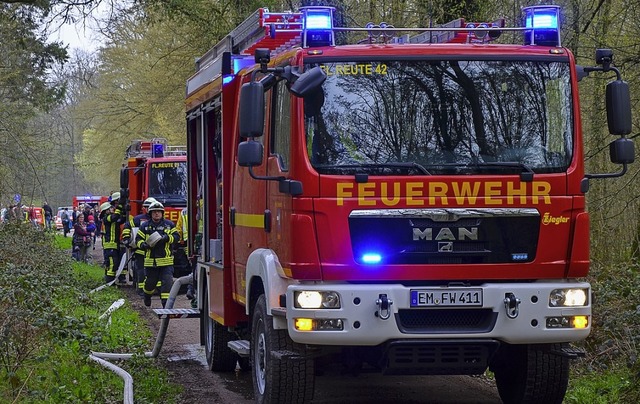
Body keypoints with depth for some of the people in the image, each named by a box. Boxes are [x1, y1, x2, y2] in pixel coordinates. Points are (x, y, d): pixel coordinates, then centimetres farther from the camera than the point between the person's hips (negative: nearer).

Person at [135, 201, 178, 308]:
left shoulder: (169, 225, 5)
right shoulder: (145, 226, 7)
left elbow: (175, 237, 2)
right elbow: (138, 239, 8)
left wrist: (166, 238, -16)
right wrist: (143, 244, -13)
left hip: (166, 261, -1)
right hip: (150, 261, 1)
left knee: (167, 281, -11)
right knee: (150, 282, 13)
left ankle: (166, 302, -10)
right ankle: (147, 296, 42)